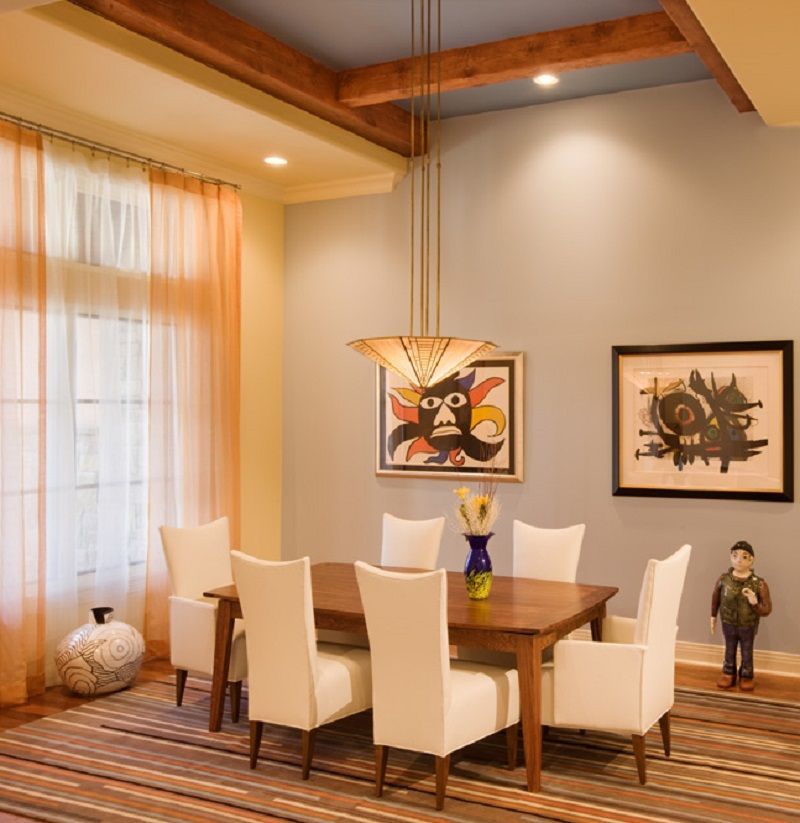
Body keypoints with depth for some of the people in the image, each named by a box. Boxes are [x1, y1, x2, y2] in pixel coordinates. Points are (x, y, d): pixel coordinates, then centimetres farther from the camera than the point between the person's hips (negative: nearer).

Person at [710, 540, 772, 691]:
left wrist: (755, 603, -37)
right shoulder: (723, 579, -16)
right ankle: (728, 674, 39)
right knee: (729, 650, 20)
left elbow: (767, 610, -18)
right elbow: (715, 598, 2)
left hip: (748, 626, -1)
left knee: (747, 652, 18)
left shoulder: (759, 584, -23)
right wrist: (713, 617, 10)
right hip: (728, 624, 2)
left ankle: (746, 676, 38)